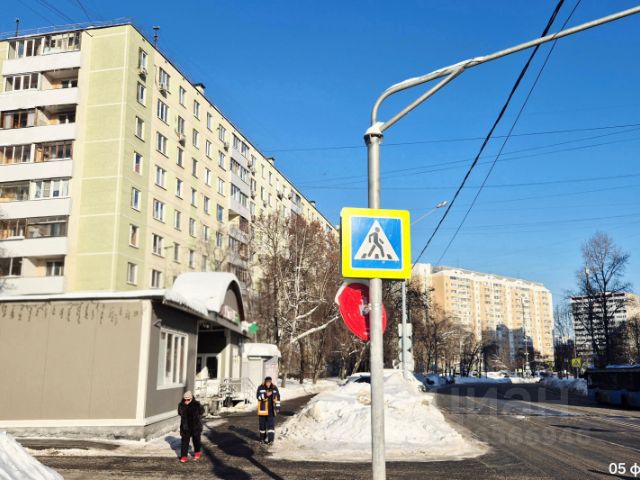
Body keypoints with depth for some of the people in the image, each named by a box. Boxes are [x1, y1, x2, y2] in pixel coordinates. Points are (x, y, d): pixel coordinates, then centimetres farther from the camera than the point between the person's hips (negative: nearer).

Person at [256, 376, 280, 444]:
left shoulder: (274, 388, 1)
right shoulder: (260, 388, -5)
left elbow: (277, 398, 7)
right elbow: (258, 396, -14)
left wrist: (278, 407, 4)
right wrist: (266, 395, -28)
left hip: (271, 409, 0)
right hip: (263, 409, 0)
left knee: (271, 423, -7)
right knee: (262, 423, 8)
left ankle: (270, 438, -10)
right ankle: (262, 438, 23)